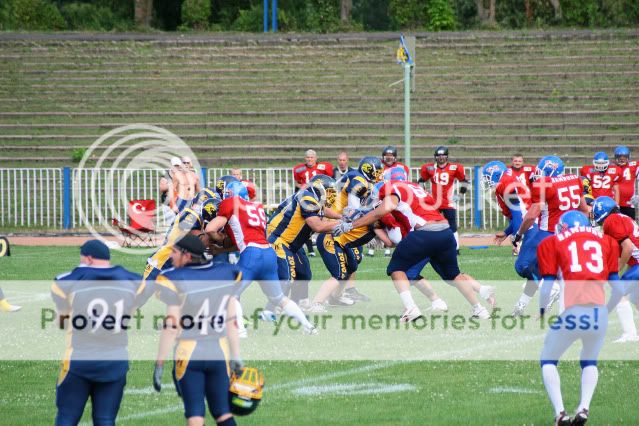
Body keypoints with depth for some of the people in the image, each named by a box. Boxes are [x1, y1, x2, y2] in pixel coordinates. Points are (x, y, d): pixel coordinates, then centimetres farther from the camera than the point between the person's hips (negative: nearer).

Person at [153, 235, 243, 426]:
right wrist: (236, 356, 12)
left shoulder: (176, 280, -12)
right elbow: (231, 322, 6)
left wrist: (160, 363, -9)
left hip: (188, 356, -4)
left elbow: (171, 326, -14)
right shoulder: (226, 275, 3)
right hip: (219, 354, 4)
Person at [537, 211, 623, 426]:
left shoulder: (552, 243, 13)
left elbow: (547, 287, 6)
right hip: (599, 311, 3)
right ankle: (584, 408, 9)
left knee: (548, 361, 20)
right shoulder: (607, 241, 20)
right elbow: (618, 289, 15)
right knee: (589, 361, 28)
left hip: (571, 311, -2)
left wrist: (542, 310, 24)